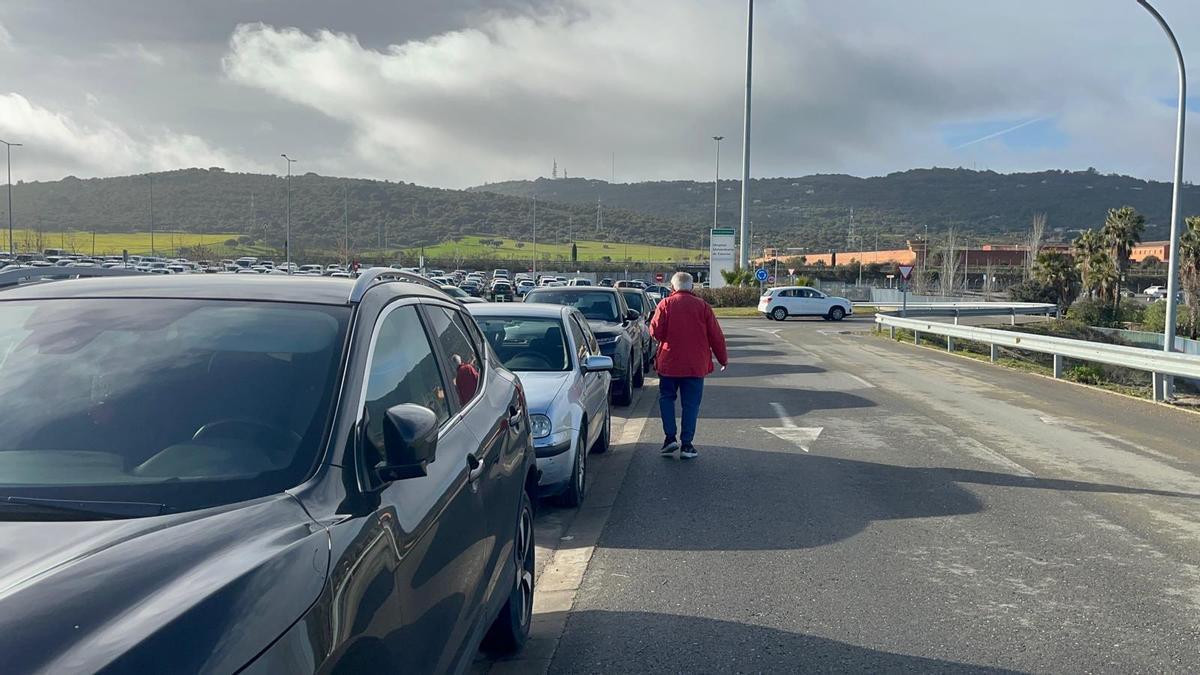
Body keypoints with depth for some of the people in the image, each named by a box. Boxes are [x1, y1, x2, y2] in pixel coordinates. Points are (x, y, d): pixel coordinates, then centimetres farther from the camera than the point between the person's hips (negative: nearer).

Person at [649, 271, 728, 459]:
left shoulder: (665, 304, -3)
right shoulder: (703, 306, 0)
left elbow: (656, 332, -9)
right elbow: (716, 336, 2)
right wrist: (723, 358, 13)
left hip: (669, 362, 0)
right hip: (696, 364, 0)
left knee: (666, 398, 16)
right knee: (691, 404, 6)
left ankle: (670, 437, 5)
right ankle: (686, 445, 4)